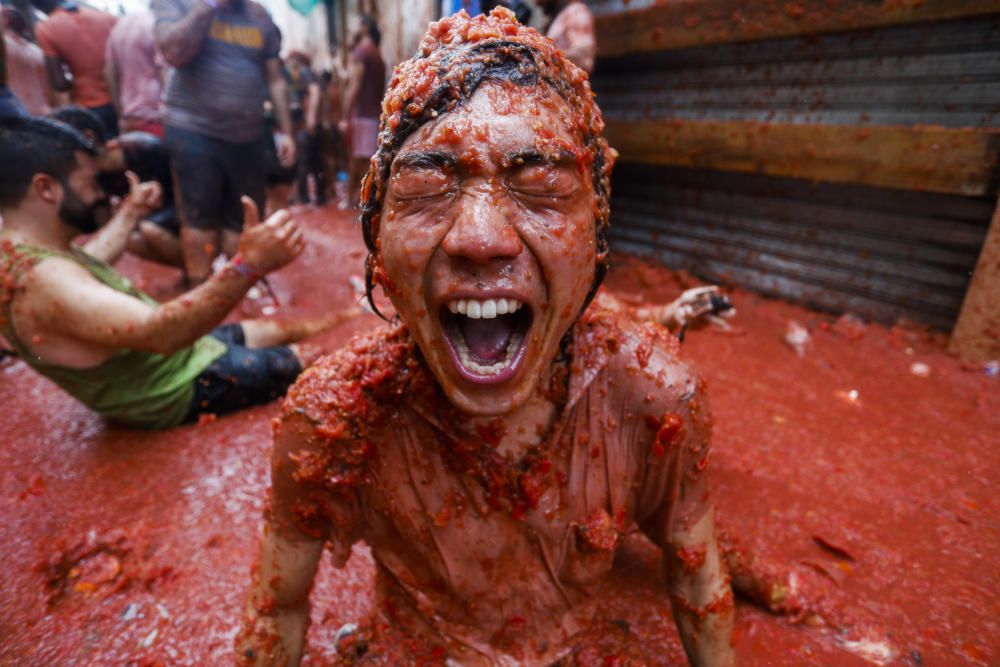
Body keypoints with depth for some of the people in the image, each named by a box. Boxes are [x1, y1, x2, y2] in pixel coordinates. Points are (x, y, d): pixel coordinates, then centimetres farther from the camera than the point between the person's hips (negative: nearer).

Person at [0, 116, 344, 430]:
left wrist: (130, 213, 31)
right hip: (176, 388, -10)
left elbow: (88, 260, 21)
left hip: (169, 355, 10)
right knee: (307, 362, 4)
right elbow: (159, 333, -48)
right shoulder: (41, 279, -34)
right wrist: (249, 265, -58)